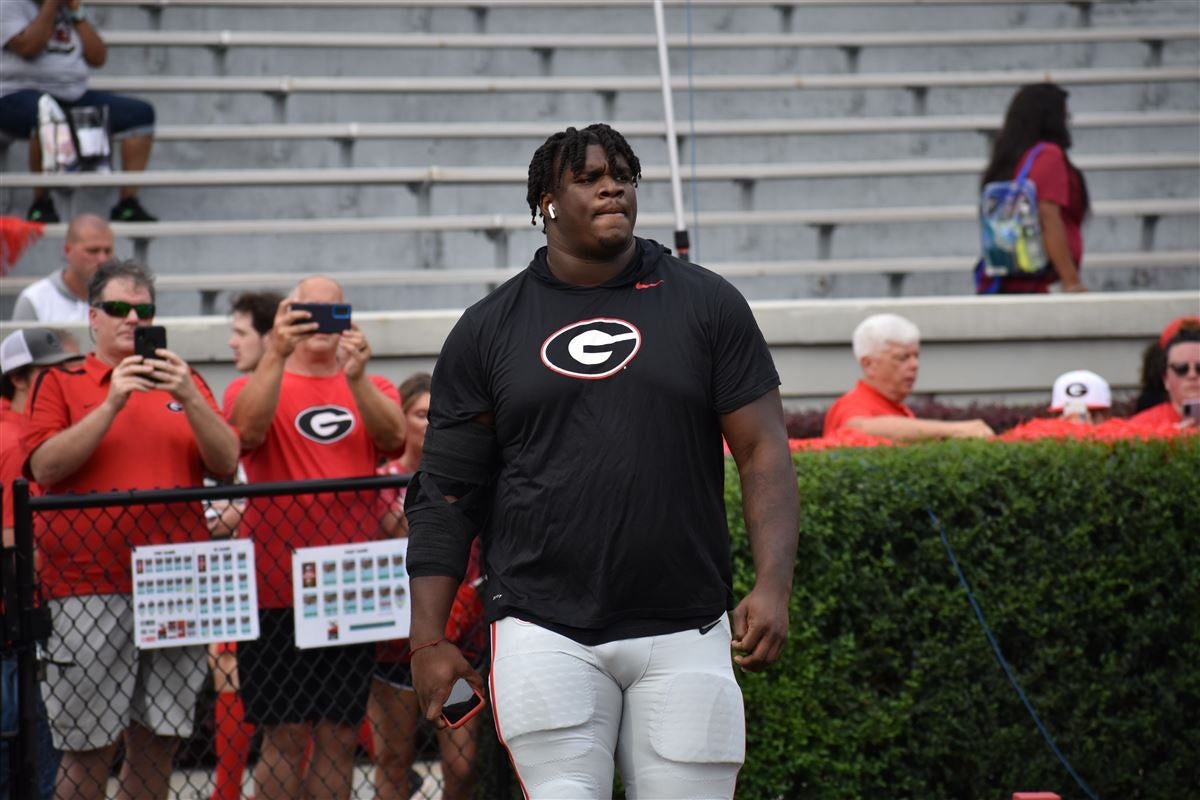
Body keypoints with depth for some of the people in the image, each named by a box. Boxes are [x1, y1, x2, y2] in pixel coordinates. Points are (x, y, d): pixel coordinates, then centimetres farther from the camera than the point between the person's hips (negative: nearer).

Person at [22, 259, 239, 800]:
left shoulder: (185, 384, 17)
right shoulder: (61, 383, 7)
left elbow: (227, 464, 6)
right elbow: (44, 466, -7)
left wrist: (190, 400, -10)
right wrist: (112, 404, -15)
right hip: (91, 587, -3)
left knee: (158, 745, 5)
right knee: (87, 750, -3)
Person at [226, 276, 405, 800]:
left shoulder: (373, 389, 12)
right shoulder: (254, 385, 5)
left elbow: (393, 437, -10)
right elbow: (249, 429, -18)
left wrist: (357, 376, -27)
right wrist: (276, 354, -30)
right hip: (277, 587, -3)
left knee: (340, 737, 6)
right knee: (285, 737, -4)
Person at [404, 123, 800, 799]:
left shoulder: (707, 305, 7)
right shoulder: (487, 330, 8)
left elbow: (764, 452, 3)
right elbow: (445, 494, 9)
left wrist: (772, 586, -10)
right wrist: (429, 638, 1)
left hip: (685, 637, 1)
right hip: (545, 635, 0)